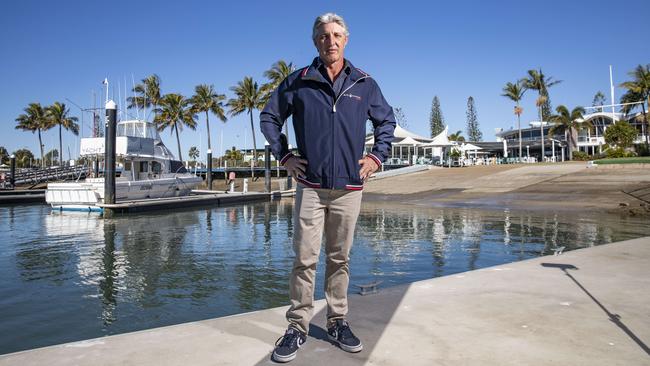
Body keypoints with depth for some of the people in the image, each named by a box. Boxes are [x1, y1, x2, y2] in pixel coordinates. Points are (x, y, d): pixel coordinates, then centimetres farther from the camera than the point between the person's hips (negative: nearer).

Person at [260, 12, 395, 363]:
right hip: (310, 186, -1)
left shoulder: (365, 84, 7)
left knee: (340, 259, 11)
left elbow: (386, 121, 19)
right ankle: (297, 327, 12)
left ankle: (338, 322, 23)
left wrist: (377, 156, 7)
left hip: (349, 187, 2)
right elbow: (269, 117, 11)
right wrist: (284, 156, 3)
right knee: (304, 259, -1)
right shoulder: (298, 82, 2)